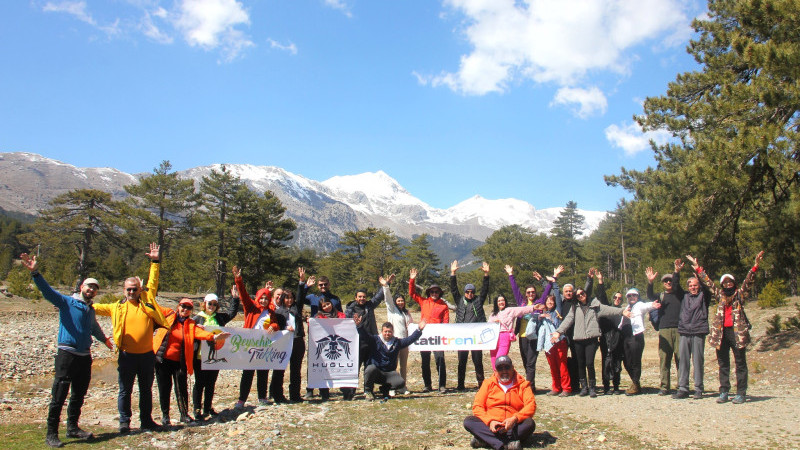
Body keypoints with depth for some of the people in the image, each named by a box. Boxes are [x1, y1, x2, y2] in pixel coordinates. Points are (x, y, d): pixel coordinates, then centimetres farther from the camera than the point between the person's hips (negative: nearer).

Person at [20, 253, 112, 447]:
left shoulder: (91, 310, 18)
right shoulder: (67, 302, 0)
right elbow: (47, 291, -16)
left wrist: (104, 339, 57)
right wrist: (35, 273, -31)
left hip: (85, 357, 7)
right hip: (67, 354, -7)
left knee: (79, 395, 13)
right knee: (59, 395, -6)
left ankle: (72, 428, 24)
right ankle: (51, 434, 0)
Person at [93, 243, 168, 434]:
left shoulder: (147, 301, 4)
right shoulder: (117, 307, 5)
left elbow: (153, 283, 5)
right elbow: (96, 308, 14)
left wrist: (154, 262, 1)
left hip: (147, 355, 1)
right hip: (127, 355, -1)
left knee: (146, 390, 12)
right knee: (125, 390, 6)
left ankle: (146, 421, 23)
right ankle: (124, 422, 18)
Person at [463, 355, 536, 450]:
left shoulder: (522, 384, 8)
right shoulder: (488, 383, 12)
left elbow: (531, 406, -5)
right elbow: (477, 406, 4)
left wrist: (515, 419, -22)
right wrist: (490, 421, -14)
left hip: (513, 427, -1)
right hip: (491, 426, 1)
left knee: (530, 423, -30)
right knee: (468, 421, -23)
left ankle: (485, 440, -32)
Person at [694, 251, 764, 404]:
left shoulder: (740, 294, 6)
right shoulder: (720, 295, 16)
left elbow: (748, 281, -4)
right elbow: (708, 282, 23)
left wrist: (755, 266, -15)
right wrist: (698, 269, 27)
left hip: (737, 332, -4)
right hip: (721, 333, 4)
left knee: (740, 363, 1)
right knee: (723, 364, 8)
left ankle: (741, 393, 4)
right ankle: (723, 392, 13)